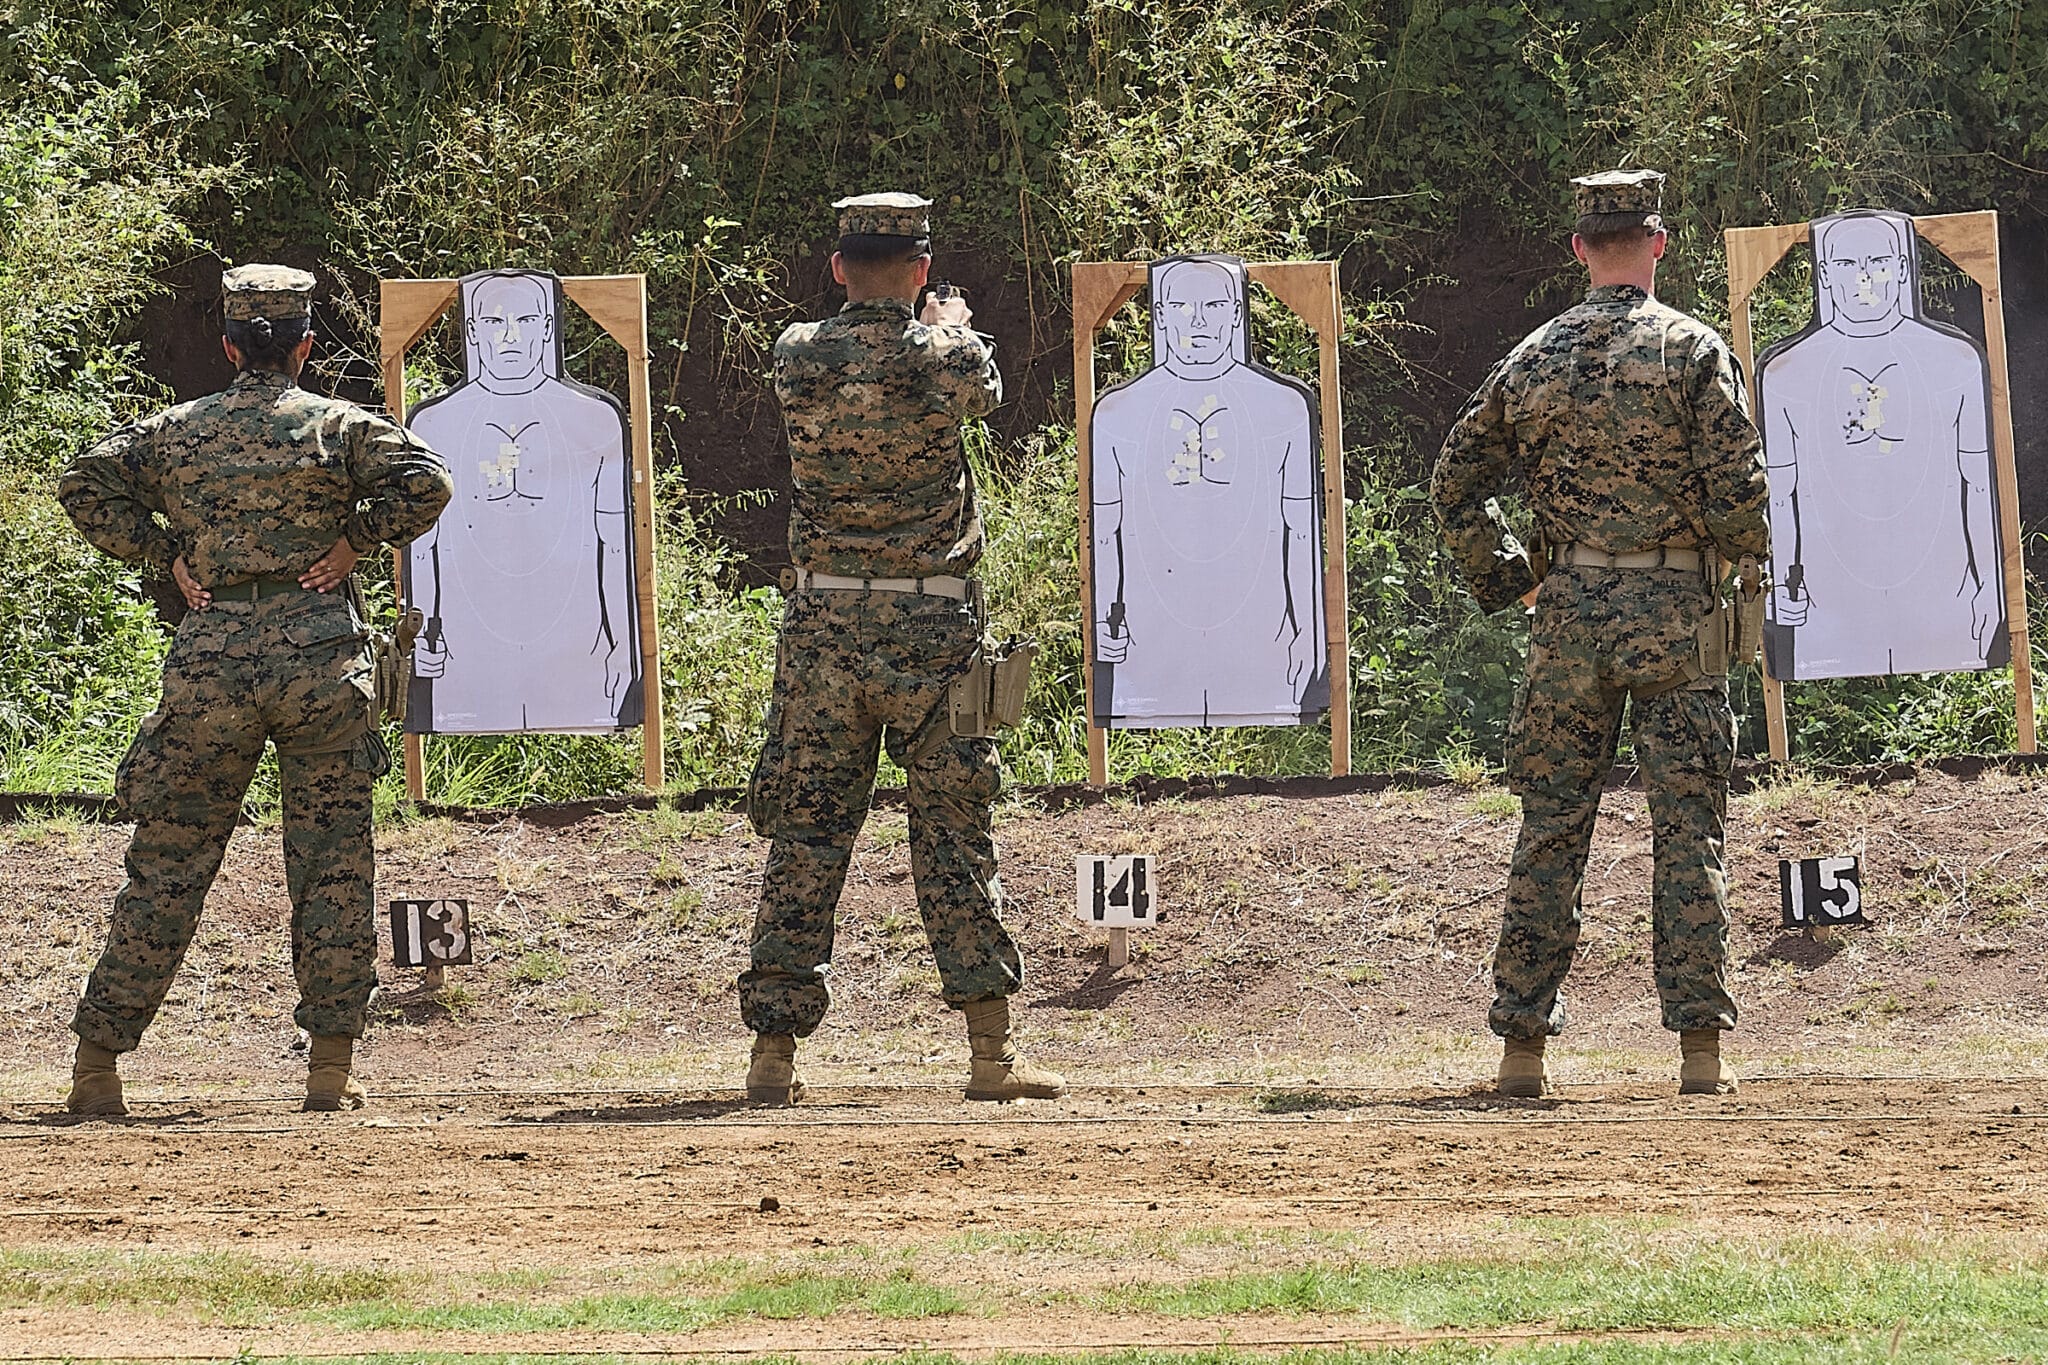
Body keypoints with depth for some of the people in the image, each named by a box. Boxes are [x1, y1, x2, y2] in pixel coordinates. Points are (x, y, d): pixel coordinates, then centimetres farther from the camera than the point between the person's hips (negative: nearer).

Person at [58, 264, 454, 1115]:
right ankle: (331, 1068, 2)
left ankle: (96, 1066, 5)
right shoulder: (339, 427, 2)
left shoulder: (177, 432, 8)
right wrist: (352, 542, 0)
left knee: (165, 867, 5)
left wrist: (166, 555, 5)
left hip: (210, 664, 2)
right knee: (331, 866, 5)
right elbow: (423, 483, -10)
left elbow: (84, 484, 4)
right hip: (320, 658, -2)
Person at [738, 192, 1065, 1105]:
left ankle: (773, 1057, 4)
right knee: (956, 834, 5)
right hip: (932, 629, -2)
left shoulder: (796, 356, -2)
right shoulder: (947, 358, -7)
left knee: (803, 838, 6)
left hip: (821, 624, 2)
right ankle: (992, 1052, 4)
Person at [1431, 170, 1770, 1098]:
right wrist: (1759, 546, 9)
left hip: (1570, 611, 3)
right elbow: (1733, 492, -11)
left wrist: (1501, 579, 18)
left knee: (1550, 830, 7)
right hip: (1675, 609, -3)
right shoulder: (1692, 350, -6)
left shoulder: (1532, 360, 5)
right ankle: (1699, 1046, -3)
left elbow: (1456, 486, 9)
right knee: (1688, 829, 0)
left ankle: (1522, 1044, 7)